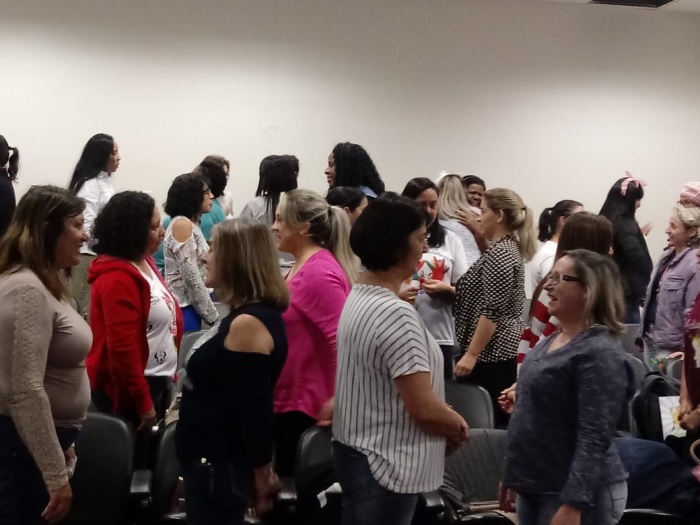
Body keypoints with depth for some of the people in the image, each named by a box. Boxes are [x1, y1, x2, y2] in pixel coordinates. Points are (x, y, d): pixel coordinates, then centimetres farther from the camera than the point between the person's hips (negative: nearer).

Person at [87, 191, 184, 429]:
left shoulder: (144, 263, 9)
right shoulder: (118, 279, -21)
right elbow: (122, 347, -25)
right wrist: (144, 404, -22)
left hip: (156, 381, 9)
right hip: (129, 389, -9)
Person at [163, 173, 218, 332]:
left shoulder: (193, 224, 14)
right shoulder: (182, 224, -13)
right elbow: (191, 275, -18)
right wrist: (212, 315, -15)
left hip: (191, 305, 9)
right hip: (182, 307, -9)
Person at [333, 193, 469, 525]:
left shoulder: (358, 298, 6)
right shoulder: (396, 315, -23)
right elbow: (425, 409, -24)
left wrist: (446, 423, 8)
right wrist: (459, 427, -4)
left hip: (356, 451, 9)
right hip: (385, 466, -9)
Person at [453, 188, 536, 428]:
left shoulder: (499, 254, -16)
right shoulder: (509, 248, 15)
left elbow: (492, 311, -22)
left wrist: (471, 354, -21)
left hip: (491, 350, -10)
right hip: (503, 347, 10)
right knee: (496, 419, 12)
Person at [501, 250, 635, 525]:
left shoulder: (600, 353, -18)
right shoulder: (550, 342, 9)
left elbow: (594, 438, -24)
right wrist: (514, 476, 20)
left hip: (577, 493, -9)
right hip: (534, 487, 9)